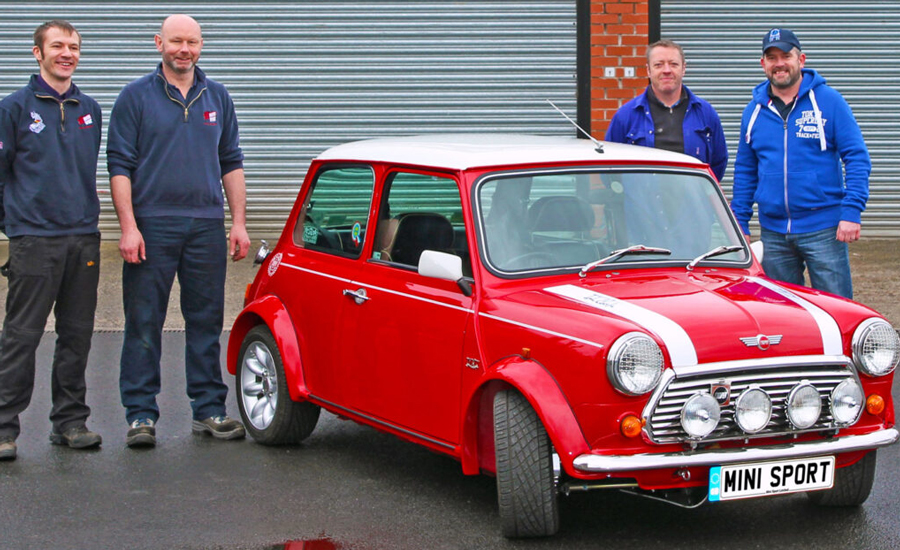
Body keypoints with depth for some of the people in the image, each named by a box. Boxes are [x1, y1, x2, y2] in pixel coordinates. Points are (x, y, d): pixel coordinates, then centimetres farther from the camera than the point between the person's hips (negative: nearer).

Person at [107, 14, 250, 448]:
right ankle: (140, 415, 5)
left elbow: (232, 164, 15)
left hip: (206, 225, 3)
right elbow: (120, 166, -3)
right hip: (152, 225, -3)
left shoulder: (217, 98, 12)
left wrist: (238, 223, 8)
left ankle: (209, 410, 15)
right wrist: (128, 227, -11)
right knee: (144, 323, -1)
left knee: (206, 322, 7)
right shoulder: (136, 97, 1)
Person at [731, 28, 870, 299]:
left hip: (823, 228, -4)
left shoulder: (828, 101, -2)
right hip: (773, 233, 4)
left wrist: (851, 212, -14)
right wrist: (739, 223, 9)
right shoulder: (754, 111, 9)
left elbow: (857, 159, -4)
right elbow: (745, 172, 16)